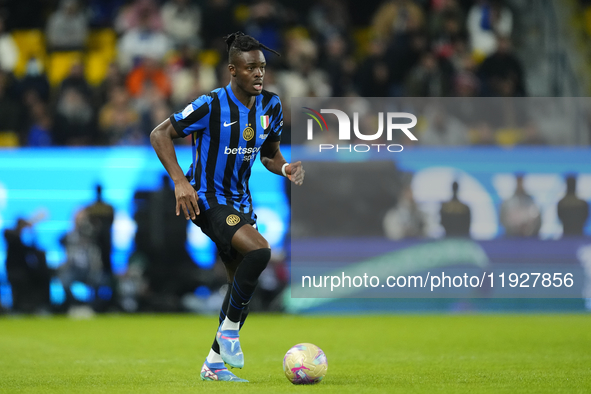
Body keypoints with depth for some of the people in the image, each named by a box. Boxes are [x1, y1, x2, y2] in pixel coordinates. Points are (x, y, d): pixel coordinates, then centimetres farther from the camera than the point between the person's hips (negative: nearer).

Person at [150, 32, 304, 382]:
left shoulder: (270, 106, 1)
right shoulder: (212, 105, -18)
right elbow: (160, 135, -13)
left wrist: (285, 168, -7)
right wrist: (180, 181, -23)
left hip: (240, 202, 8)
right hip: (207, 200, -8)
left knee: (243, 283, 9)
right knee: (259, 250, -28)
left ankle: (214, 364, 22)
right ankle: (229, 328, -10)